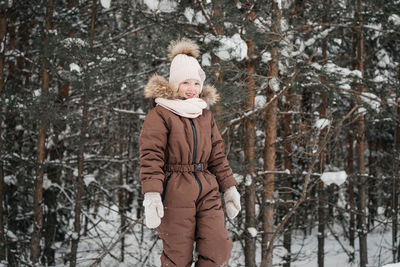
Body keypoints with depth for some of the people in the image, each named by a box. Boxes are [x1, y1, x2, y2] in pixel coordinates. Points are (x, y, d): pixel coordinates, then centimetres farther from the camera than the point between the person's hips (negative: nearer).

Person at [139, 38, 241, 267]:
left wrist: (229, 188, 15)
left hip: (207, 190, 5)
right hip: (175, 191, -5)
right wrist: (151, 195, -22)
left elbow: (217, 154, 19)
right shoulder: (160, 114, -3)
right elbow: (151, 157, -12)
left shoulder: (205, 114, 16)